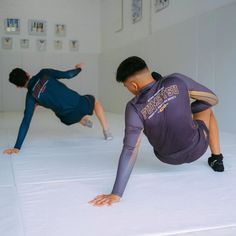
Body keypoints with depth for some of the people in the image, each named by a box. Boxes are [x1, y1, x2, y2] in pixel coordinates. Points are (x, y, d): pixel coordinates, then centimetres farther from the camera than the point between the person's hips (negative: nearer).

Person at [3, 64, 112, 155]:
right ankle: (106, 131, 25)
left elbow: (26, 122, -10)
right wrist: (79, 68, 15)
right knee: (95, 101, 33)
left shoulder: (31, 96, -5)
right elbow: (67, 75, -8)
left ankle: (82, 119, 37)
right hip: (79, 103, -1)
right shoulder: (43, 74, -5)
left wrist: (17, 147, -9)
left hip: (69, 117, 1)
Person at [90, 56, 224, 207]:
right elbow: (213, 99, -8)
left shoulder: (134, 108, -25)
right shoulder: (177, 81, -22)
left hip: (169, 158, 0)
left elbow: (130, 151, -29)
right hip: (197, 147, 0)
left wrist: (116, 193, -27)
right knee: (207, 109, 29)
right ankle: (217, 159, 32)